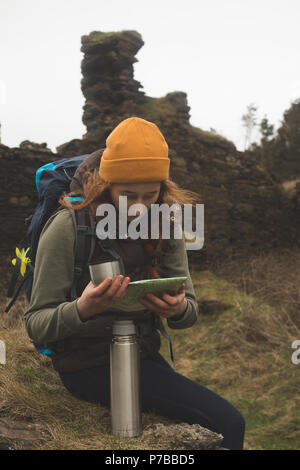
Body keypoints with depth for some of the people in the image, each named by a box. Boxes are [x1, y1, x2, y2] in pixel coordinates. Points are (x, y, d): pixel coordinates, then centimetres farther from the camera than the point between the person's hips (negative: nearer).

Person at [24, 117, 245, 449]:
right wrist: (82, 309, -35)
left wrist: (178, 309, -23)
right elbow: (34, 324, -14)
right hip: (89, 365, -6)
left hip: (143, 355, 6)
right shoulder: (68, 227, -16)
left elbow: (190, 310, 3)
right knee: (227, 422, -17)